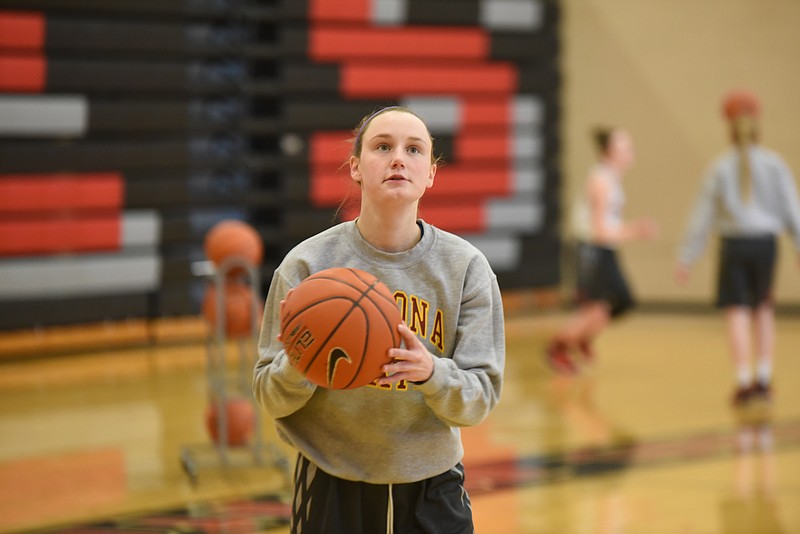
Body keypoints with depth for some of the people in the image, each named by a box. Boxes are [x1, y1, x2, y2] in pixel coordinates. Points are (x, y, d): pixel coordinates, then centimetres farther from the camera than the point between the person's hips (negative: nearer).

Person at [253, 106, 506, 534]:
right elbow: (271, 398, -4)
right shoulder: (308, 265, -6)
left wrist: (431, 373, -27)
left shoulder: (465, 267, -4)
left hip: (433, 493, 1)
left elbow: (481, 397, -7)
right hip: (332, 494, -1)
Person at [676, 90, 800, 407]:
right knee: (763, 309, 18)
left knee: (737, 313, -1)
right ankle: (763, 378, 15)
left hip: (734, 244, -1)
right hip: (765, 242, 1)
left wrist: (686, 259, 6)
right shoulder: (774, 164, 1)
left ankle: (744, 384, -8)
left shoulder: (721, 169, 0)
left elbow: (702, 217, 1)